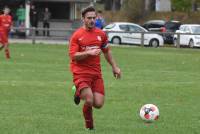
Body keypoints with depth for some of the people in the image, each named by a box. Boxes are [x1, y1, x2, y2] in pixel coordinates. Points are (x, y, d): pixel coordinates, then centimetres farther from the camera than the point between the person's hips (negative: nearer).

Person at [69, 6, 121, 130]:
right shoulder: (77, 35, -5)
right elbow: (73, 56, -12)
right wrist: (89, 53, -23)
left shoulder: (101, 34, 9)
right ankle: (89, 126, 8)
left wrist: (114, 66, 19)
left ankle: (80, 93, 25)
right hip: (81, 73, -5)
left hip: (96, 73, 5)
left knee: (99, 104, -6)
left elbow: (107, 51, 23)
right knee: (89, 101, -20)